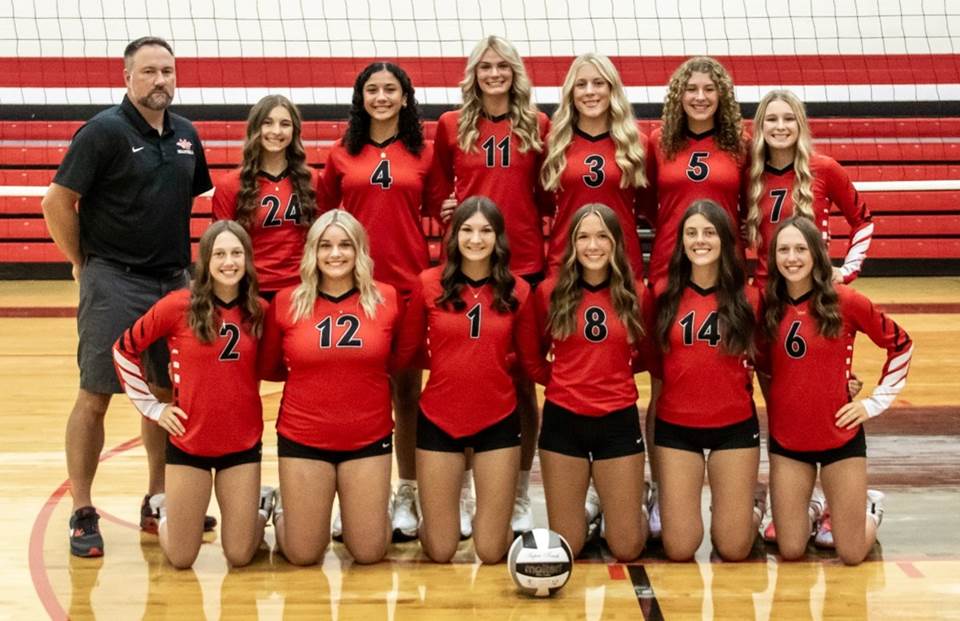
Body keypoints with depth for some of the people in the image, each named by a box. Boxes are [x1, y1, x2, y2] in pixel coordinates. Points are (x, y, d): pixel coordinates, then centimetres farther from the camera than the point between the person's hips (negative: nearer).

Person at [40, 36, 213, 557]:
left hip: (174, 281, 6)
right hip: (113, 283, -6)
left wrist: (183, 260, 15)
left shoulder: (186, 135, 9)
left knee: (166, 394, 12)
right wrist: (83, 264, -4)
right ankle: (82, 515, 5)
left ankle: (158, 502, 24)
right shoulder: (104, 131, -8)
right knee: (94, 397, -3)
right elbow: (58, 202, -9)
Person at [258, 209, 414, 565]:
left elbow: (401, 360, 11)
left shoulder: (386, 299, -3)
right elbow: (266, 368, 7)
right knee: (303, 555, 6)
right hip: (303, 439, -1)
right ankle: (284, 513, 38)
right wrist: (312, 371, 2)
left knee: (370, 552, 5)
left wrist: (362, 369, 1)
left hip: (369, 440, 1)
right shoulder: (286, 303, -4)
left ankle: (364, 512, 37)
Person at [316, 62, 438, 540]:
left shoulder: (423, 154, 5)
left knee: (407, 389, 6)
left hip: (409, 282, 0)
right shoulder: (342, 154, 6)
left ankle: (406, 496, 14)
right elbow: (323, 213, 13)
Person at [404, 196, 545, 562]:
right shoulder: (430, 284, -6)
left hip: (498, 422, 1)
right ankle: (430, 522, 41)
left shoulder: (517, 291, -2)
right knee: (440, 551, 7)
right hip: (438, 420, -1)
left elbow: (530, 357, 10)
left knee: (492, 552, 4)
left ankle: (490, 520, 38)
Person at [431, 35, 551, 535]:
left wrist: (539, 214, -8)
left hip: (525, 264, 0)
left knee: (521, 381, 4)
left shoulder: (537, 126, 6)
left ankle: (520, 497, 14)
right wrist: (446, 208, -3)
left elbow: (549, 193, 11)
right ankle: (461, 495, 12)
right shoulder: (451, 126, 7)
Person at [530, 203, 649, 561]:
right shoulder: (551, 292, -3)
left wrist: (611, 370, 2)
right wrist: (561, 380, -1)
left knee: (627, 548, 5)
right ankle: (588, 510, 38)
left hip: (618, 421, 0)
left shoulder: (635, 293, 0)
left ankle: (635, 508, 38)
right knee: (565, 548, 5)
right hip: (563, 420, 0)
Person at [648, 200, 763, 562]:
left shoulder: (748, 299, -2)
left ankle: (753, 503, 34)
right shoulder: (664, 295, -1)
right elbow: (654, 364, 5)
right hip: (676, 427, 0)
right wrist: (650, 420, 4)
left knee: (733, 549, 2)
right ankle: (673, 504, 32)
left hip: (735, 427, 0)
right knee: (679, 549, 0)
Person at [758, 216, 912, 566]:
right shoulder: (767, 305, -3)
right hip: (786, 438, 2)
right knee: (790, 551, 5)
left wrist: (876, 402, -1)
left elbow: (901, 345, 2)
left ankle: (870, 506, 35)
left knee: (852, 554, 3)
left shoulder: (845, 301, -10)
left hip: (840, 435, -2)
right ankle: (811, 512, 37)